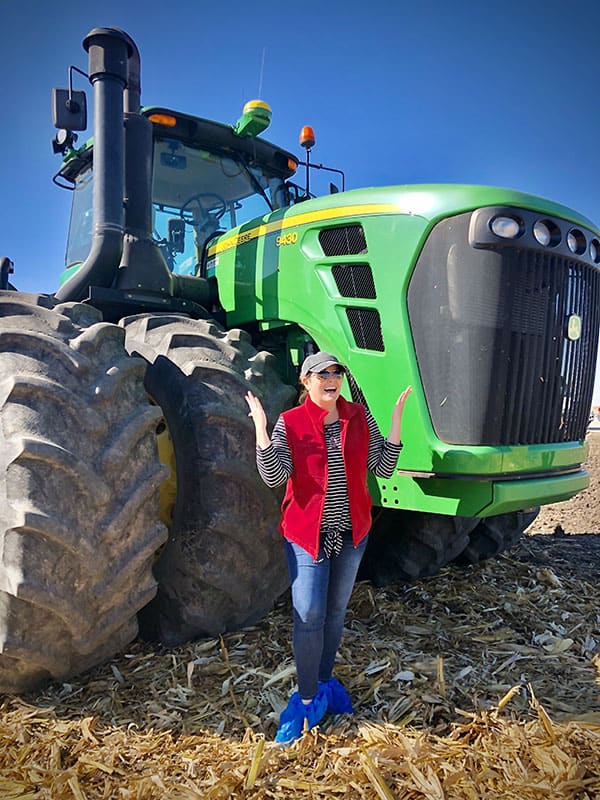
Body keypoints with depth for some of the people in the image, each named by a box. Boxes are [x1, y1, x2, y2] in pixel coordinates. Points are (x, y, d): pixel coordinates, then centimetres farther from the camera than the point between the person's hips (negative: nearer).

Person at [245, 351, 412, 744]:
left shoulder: (360, 417, 0)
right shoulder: (289, 423, -9)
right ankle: (307, 699, 18)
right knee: (309, 616, -3)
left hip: (352, 532, 4)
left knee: (335, 612, 17)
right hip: (307, 533, -3)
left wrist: (396, 418, -11)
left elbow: (384, 468, -5)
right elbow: (274, 477, -19)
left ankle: (325, 681, 38)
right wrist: (260, 427, -26)